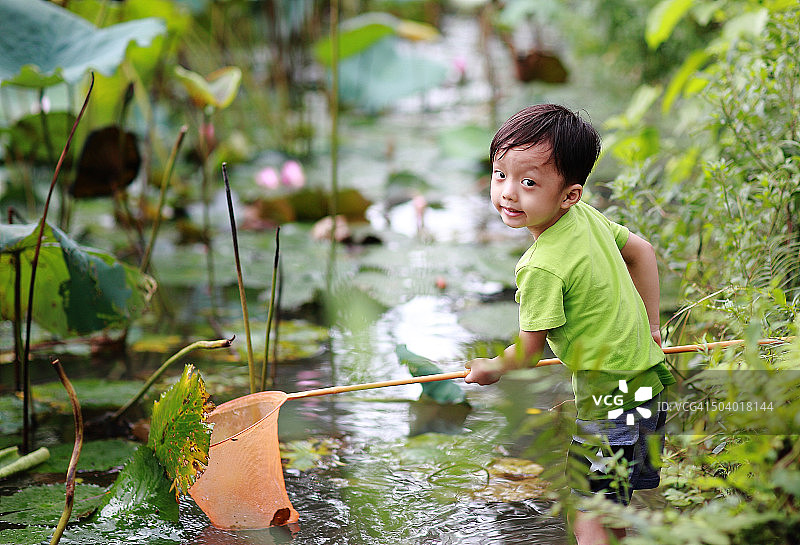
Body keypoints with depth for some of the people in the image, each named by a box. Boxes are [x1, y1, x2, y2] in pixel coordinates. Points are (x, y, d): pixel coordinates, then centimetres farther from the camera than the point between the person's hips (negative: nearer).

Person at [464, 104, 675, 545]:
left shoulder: (542, 268, -23)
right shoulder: (587, 216, 2)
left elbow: (530, 350, -11)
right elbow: (641, 251, 18)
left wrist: (491, 369, 9)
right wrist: (648, 328, 23)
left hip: (611, 400, -10)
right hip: (646, 373, 10)